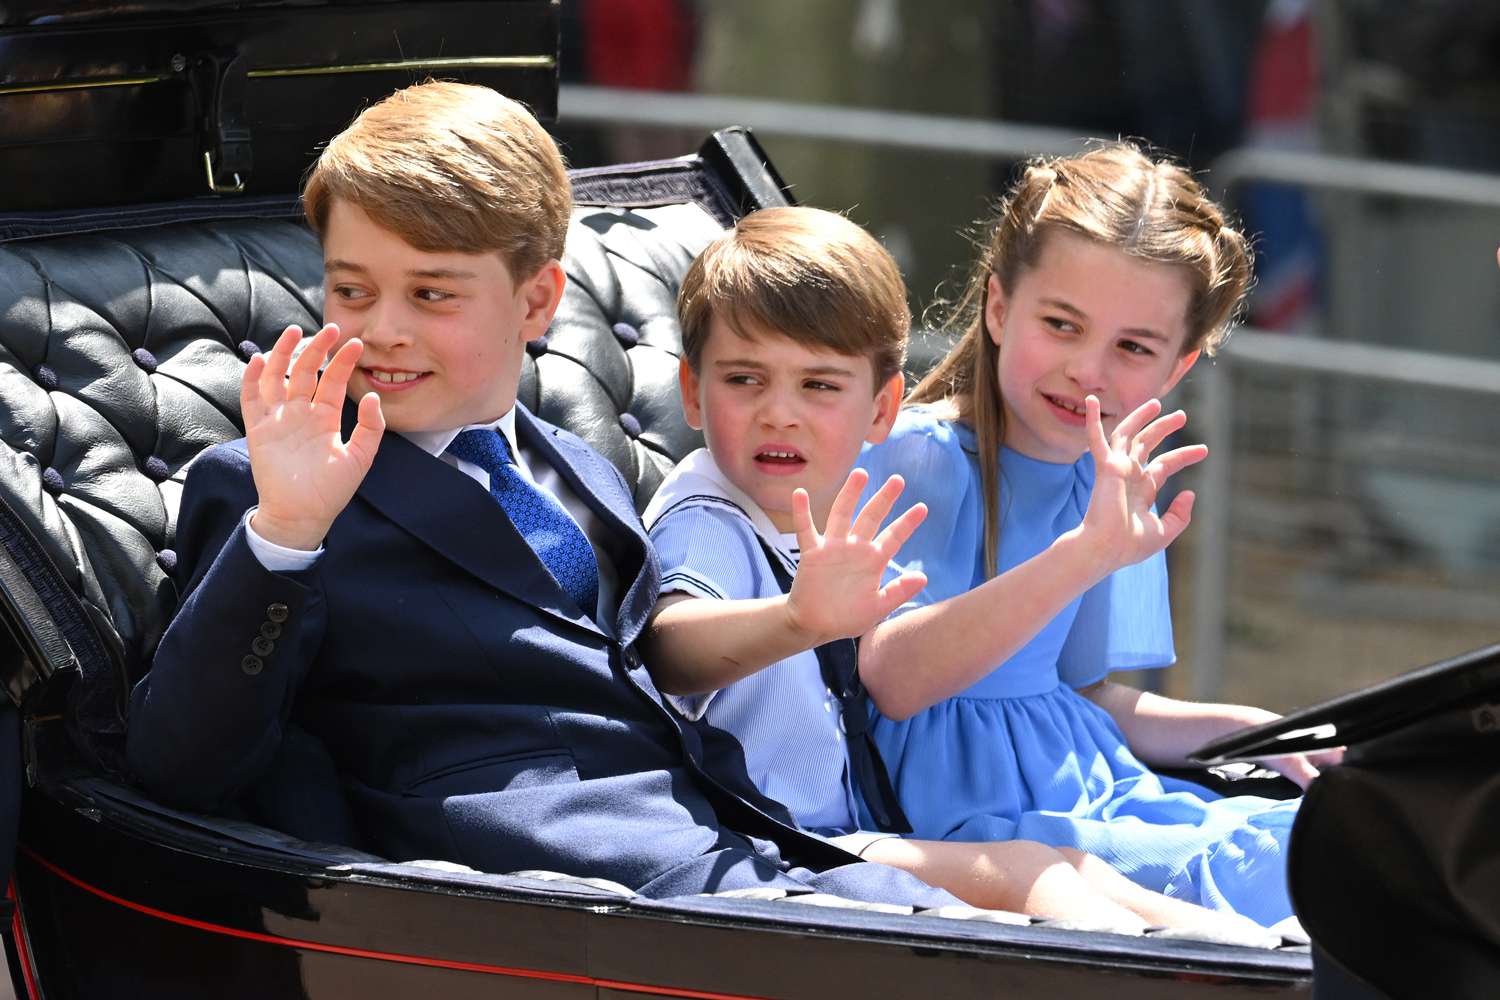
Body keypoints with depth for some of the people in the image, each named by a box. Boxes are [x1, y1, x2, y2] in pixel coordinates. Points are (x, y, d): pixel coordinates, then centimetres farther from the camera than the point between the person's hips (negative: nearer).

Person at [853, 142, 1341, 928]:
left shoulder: (1110, 482, 12)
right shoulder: (916, 458, -12)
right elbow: (899, 684, -28)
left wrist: (1253, 730, 9)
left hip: (1089, 787, 8)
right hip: (964, 807, -8)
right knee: (1237, 876, -27)